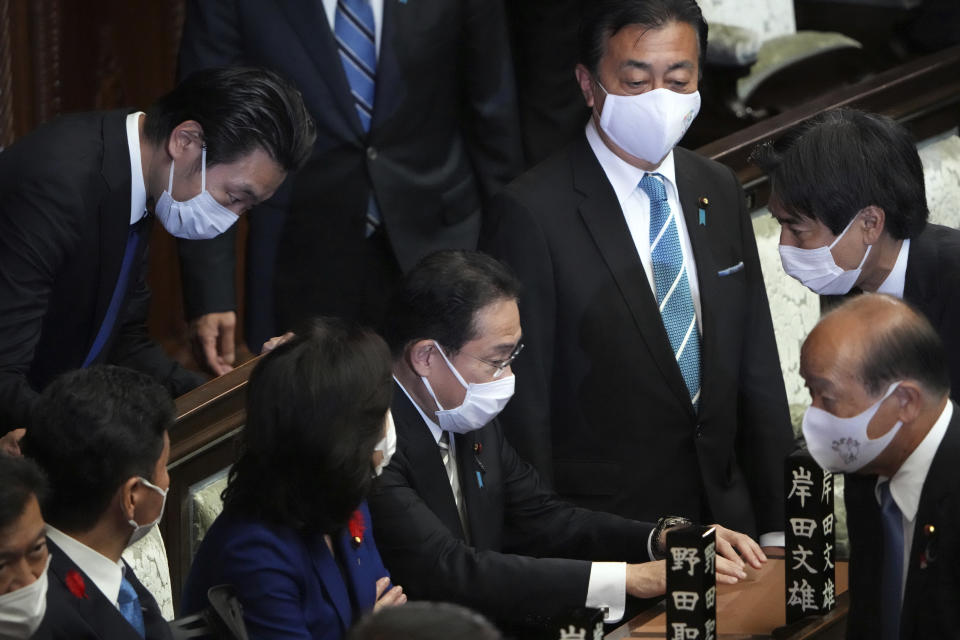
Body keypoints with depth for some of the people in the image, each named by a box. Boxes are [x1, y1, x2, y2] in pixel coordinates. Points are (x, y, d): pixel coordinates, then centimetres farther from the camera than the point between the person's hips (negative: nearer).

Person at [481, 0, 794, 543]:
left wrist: (776, 529, 6)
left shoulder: (721, 192, 7)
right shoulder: (534, 213, -14)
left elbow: (758, 372, 9)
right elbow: (522, 411, -13)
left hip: (724, 515, 6)